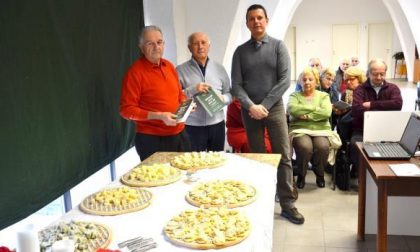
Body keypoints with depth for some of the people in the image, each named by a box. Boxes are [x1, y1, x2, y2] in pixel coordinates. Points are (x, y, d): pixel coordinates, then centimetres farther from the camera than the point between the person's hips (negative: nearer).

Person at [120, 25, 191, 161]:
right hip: (152, 139, -6)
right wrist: (159, 116, -22)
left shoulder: (169, 66, 9)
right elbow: (126, 110, -14)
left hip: (180, 134, 7)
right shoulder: (135, 72, -12)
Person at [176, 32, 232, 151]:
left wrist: (223, 98, -11)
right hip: (192, 127, -3)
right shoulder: (181, 70, -3)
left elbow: (230, 94, 11)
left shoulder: (219, 68, 8)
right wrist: (193, 90, -22)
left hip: (216, 125, 3)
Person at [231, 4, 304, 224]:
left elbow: (285, 80, -6)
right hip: (249, 111, 1)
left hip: (275, 108, -1)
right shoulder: (240, 51, 6)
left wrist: (265, 105, -12)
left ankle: (287, 205, 7)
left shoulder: (278, 46, 2)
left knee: (284, 156, -2)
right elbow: (236, 85, 0)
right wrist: (251, 106, -15)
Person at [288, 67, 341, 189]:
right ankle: (301, 175, -5)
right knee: (305, 147, -33)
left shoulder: (323, 95, 13)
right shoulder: (295, 95, 11)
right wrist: (316, 108, -9)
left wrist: (306, 115, -12)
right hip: (300, 129, -1)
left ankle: (320, 174, -1)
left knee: (323, 147, -31)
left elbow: (326, 113, -7)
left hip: (321, 130, 1)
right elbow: (292, 109, -13)